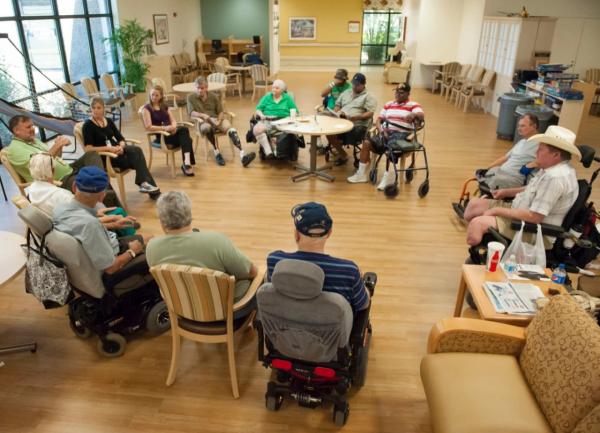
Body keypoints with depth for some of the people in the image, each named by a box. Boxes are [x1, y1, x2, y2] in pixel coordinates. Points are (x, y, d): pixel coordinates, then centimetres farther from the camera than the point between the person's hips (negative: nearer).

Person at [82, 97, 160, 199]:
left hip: (116, 150, 6)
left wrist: (120, 147, -14)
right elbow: (88, 148, -13)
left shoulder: (109, 121, 13)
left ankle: (144, 183, -27)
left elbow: (121, 139, 10)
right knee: (136, 158, -26)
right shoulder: (88, 125, -4)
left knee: (136, 150, -25)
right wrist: (108, 148, -24)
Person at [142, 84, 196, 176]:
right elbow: (148, 127, -12)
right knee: (184, 129, -29)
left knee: (186, 138, -27)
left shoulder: (164, 106, 18)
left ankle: (187, 163, -36)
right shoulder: (147, 108, -1)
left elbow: (173, 120, 13)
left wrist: (174, 126, -12)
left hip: (171, 132, 6)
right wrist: (164, 128, -22)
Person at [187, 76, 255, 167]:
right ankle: (216, 153, -30)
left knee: (230, 129, -29)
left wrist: (218, 121, -12)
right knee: (207, 127, -41)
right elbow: (191, 112, -2)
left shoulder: (213, 96, 15)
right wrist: (203, 115, -20)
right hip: (203, 122, -2)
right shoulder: (191, 97, 10)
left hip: (217, 120, 2)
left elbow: (220, 111, 10)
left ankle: (242, 155, -45)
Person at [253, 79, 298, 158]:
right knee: (257, 129, -34)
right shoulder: (267, 97, 22)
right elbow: (258, 109, 15)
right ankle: (268, 152, -37)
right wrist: (261, 114, -8)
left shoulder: (287, 98, 19)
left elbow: (295, 112, 13)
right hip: (266, 120, 2)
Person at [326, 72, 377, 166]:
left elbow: (369, 113, -6)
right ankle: (342, 154, -3)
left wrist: (357, 117, -23)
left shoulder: (369, 97, 6)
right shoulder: (346, 93, 25)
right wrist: (337, 113, 2)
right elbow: (337, 105, 26)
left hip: (358, 124, -5)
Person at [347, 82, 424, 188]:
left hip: (402, 134, -5)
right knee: (367, 142, -16)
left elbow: (422, 116, -15)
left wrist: (414, 114, -38)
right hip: (386, 132, 5)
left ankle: (388, 177, -27)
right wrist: (381, 130, -5)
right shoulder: (388, 104, 18)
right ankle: (362, 174, -9)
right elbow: (378, 120, 16)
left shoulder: (413, 105, 3)